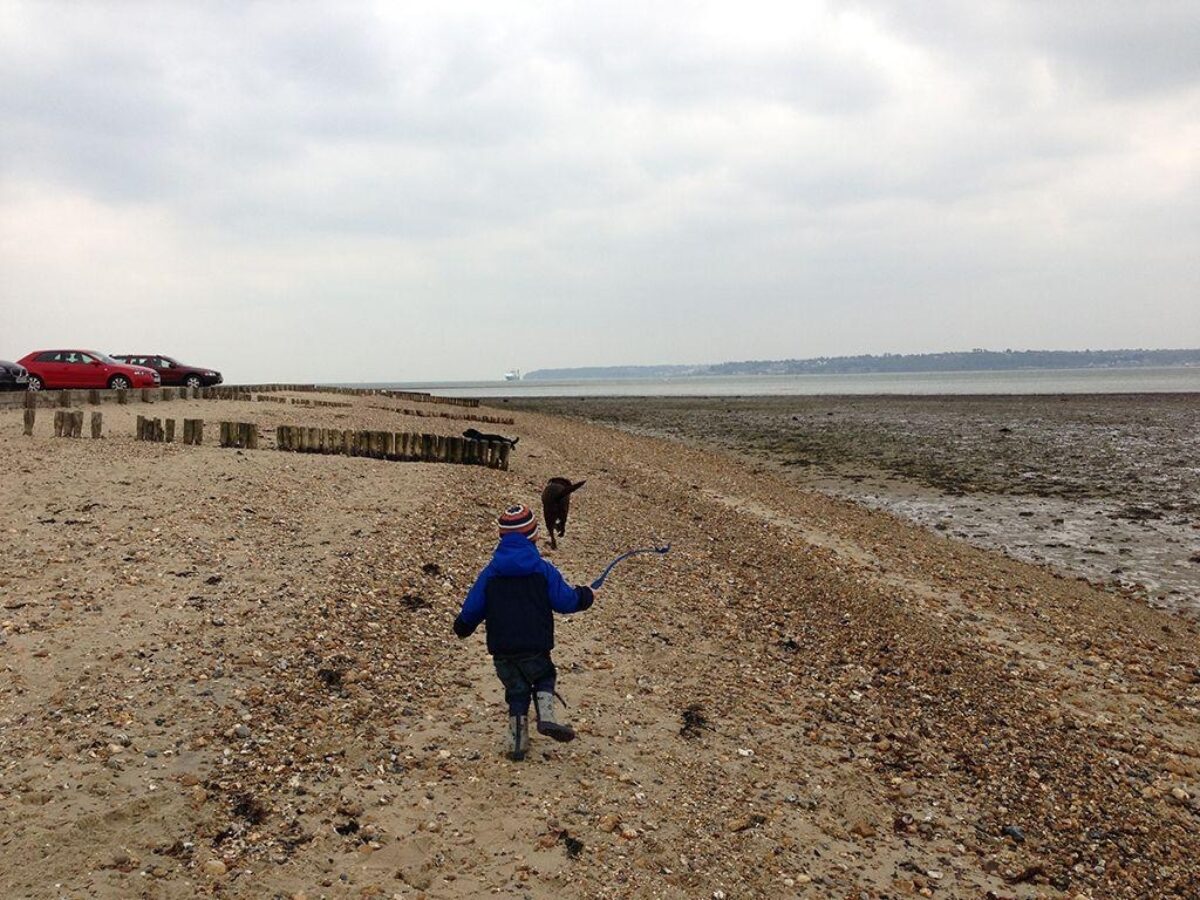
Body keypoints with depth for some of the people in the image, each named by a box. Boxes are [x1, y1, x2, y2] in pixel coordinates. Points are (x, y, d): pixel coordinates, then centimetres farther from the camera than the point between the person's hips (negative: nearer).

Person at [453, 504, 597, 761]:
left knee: (516, 692, 18)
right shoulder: (543, 570, -4)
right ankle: (546, 715, -2)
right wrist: (586, 595, 18)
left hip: (501, 650, 2)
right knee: (544, 677, 23)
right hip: (535, 647, -2)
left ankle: (517, 742, 15)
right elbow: (566, 601, -2)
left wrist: (462, 627, 27)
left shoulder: (490, 573, 3)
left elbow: (471, 609, 6)